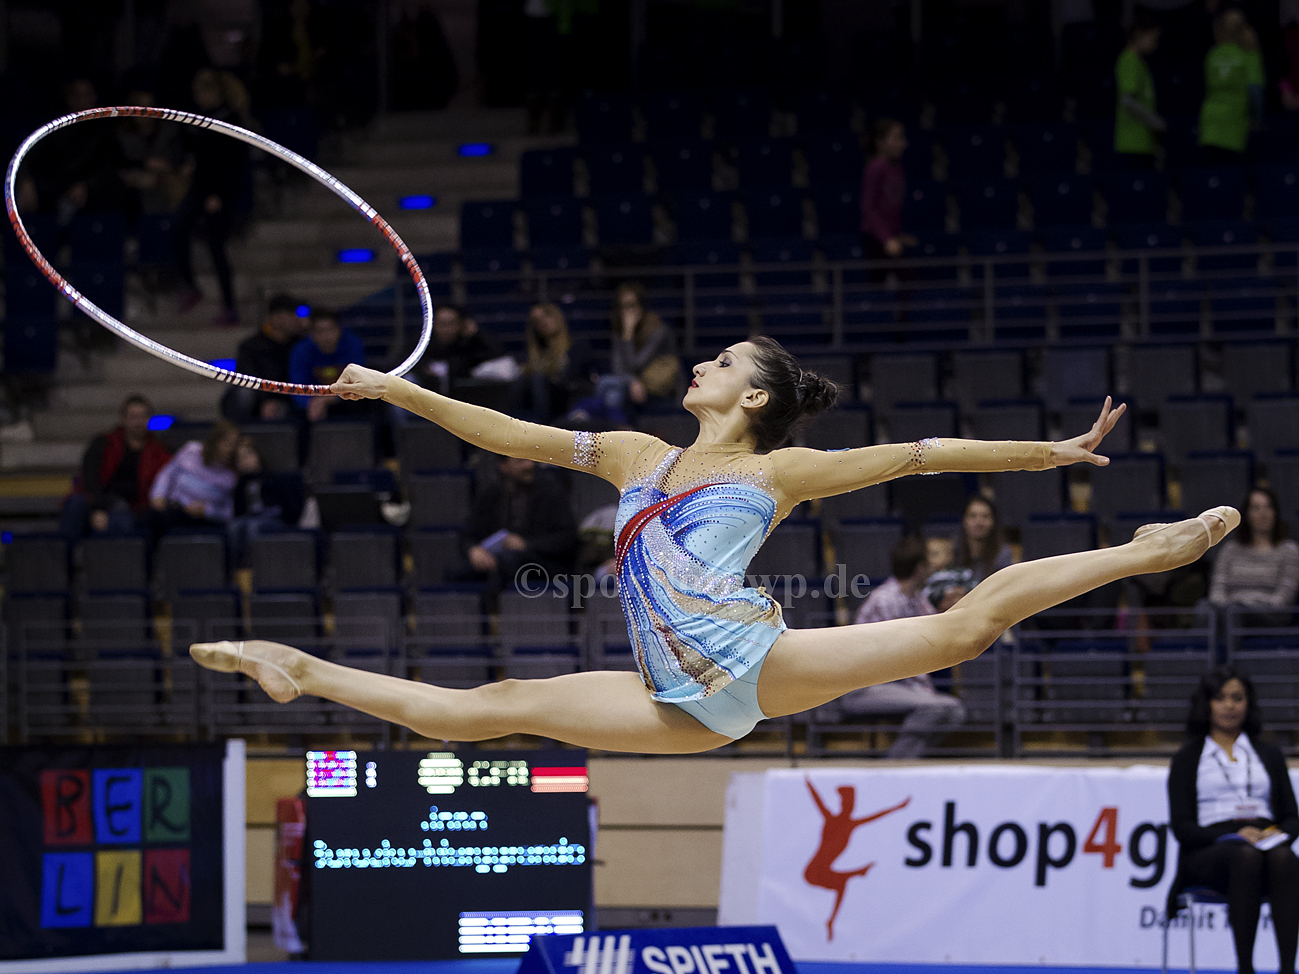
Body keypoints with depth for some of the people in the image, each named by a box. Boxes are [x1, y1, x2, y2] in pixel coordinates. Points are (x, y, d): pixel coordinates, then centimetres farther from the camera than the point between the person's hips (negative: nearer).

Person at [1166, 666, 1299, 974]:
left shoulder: (1268, 755, 22)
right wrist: (1234, 836, -15)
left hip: (1265, 843, 2)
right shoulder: (1187, 760, 12)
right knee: (1246, 857, -40)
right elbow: (1182, 827, 2)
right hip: (1208, 852, -2)